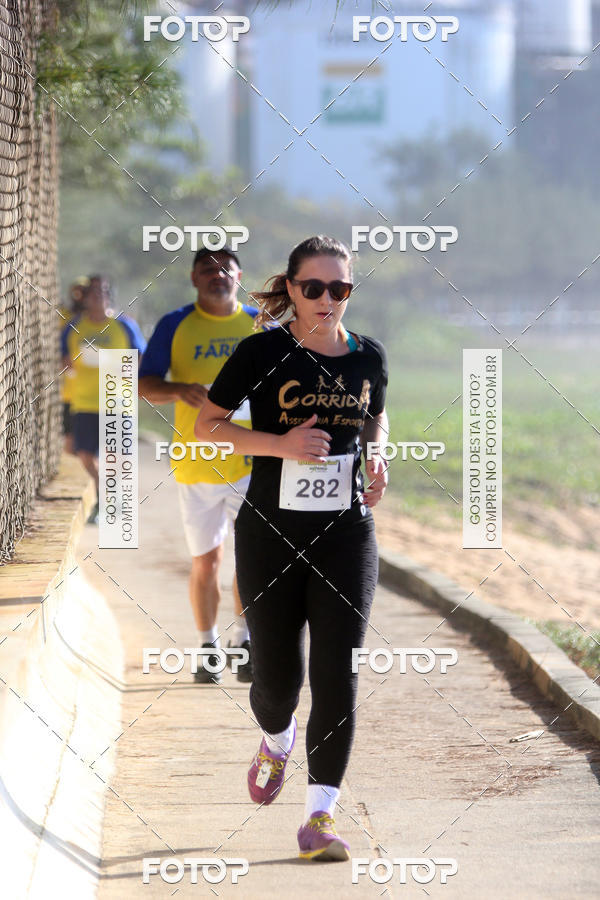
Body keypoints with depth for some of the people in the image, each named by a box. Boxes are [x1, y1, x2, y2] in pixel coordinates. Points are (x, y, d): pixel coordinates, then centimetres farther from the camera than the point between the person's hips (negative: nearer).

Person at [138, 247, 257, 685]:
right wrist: (180, 391, -21)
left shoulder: (261, 325, 5)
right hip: (196, 464, 0)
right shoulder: (175, 326, 1)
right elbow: (144, 385, -1)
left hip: (252, 459, 0)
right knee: (206, 562, 5)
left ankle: (244, 638, 3)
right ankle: (209, 647, 23)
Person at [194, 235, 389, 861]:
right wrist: (281, 443, -18)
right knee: (277, 675, 7)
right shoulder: (264, 352, -7)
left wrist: (378, 463, 3)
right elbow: (206, 426, -4)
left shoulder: (368, 357, 4)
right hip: (271, 534, -2)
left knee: (337, 676, -9)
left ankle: (319, 817, -4)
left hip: (346, 534, 2)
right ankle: (277, 739, 44)